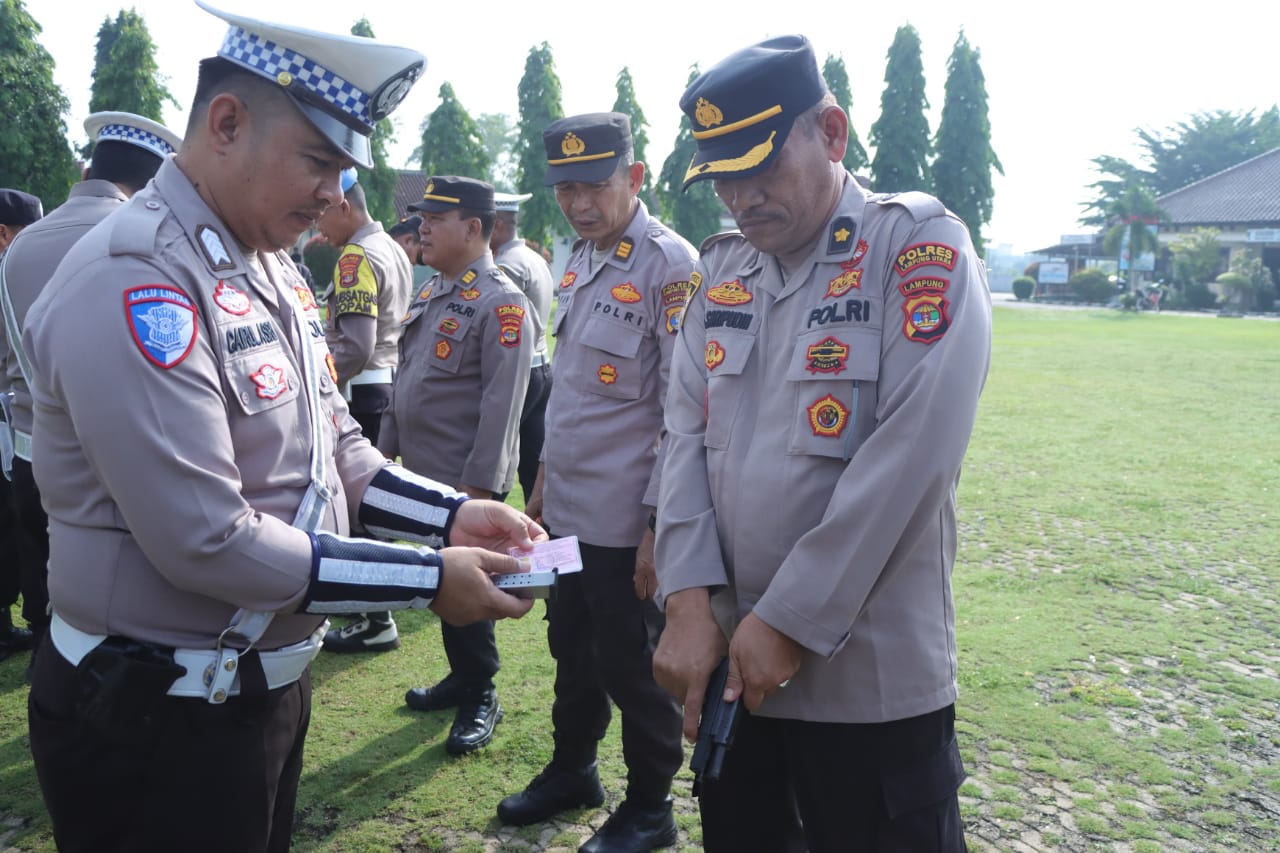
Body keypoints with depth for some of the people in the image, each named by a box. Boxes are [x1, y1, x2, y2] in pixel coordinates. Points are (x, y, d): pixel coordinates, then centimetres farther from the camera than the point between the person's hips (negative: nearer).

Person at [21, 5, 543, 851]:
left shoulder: (271, 269, 7)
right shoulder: (132, 283, -22)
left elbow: (337, 452, 10)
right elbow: (208, 543, -27)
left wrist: (452, 516, -5)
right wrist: (429, 579, -23)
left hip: (269, 681, 9)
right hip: (158, 719, -8)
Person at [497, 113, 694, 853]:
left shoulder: (671, 264, -16)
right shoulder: (580, 261, 10)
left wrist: (658, 523, -18)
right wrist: (545, 480, 18)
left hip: (624, 520, -7)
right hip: (567, 508, 8)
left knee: (632, 665, 7)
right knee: (572, 648, 21)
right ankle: (572, 769, 42)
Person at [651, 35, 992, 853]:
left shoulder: (921, 246, -10)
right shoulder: (720, 269, 8)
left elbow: (907, 458, -19)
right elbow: (688, 434, 2)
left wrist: (789, 622, -17)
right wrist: (690, 600, -10)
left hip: (872, 676, -5)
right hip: (731, 660, 6)